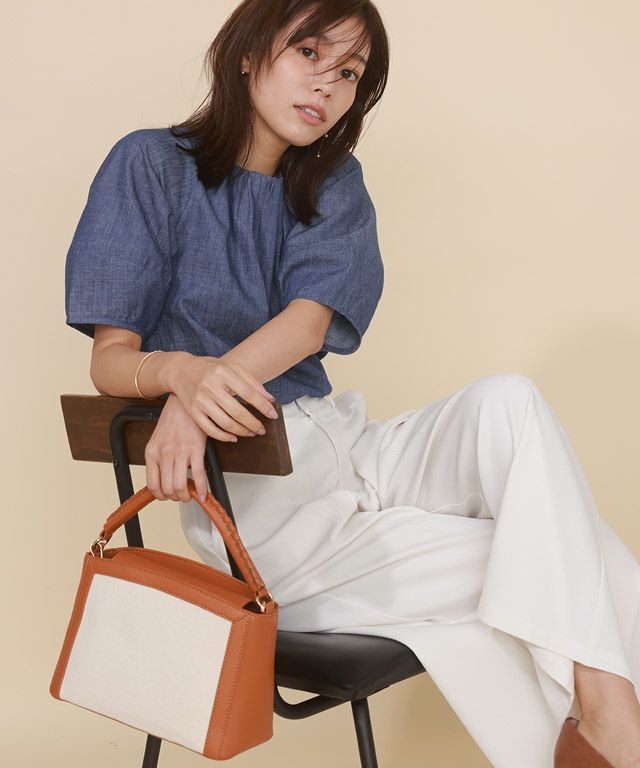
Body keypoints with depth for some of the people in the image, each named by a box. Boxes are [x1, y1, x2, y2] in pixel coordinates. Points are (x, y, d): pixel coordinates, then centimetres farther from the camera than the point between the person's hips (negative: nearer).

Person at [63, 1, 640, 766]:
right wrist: (182, 373, -32)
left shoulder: (334, 184, 13)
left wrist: (206, 389, -30)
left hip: (341, 448, 4)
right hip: (250, 496, -4)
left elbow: (309, 321, -8)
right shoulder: (151, 165, 1)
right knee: (528, 560, -20)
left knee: (507, 402, -25)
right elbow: (110, 359, -6)